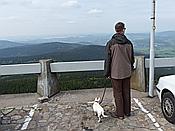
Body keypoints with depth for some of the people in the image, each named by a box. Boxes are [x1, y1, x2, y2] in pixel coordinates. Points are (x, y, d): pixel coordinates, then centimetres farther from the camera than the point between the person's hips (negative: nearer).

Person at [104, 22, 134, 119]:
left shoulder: (111, 43, -10)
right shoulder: (129, 43, 1)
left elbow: (108, 59, -8)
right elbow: (132, 58, 10)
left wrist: (107, 73, 0)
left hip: (116, 73, -4)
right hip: (127, 72, 4)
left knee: (118, 93, 6)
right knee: (126, 93, 14)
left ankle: (120, 114, 16)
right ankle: (127, 112, 27)